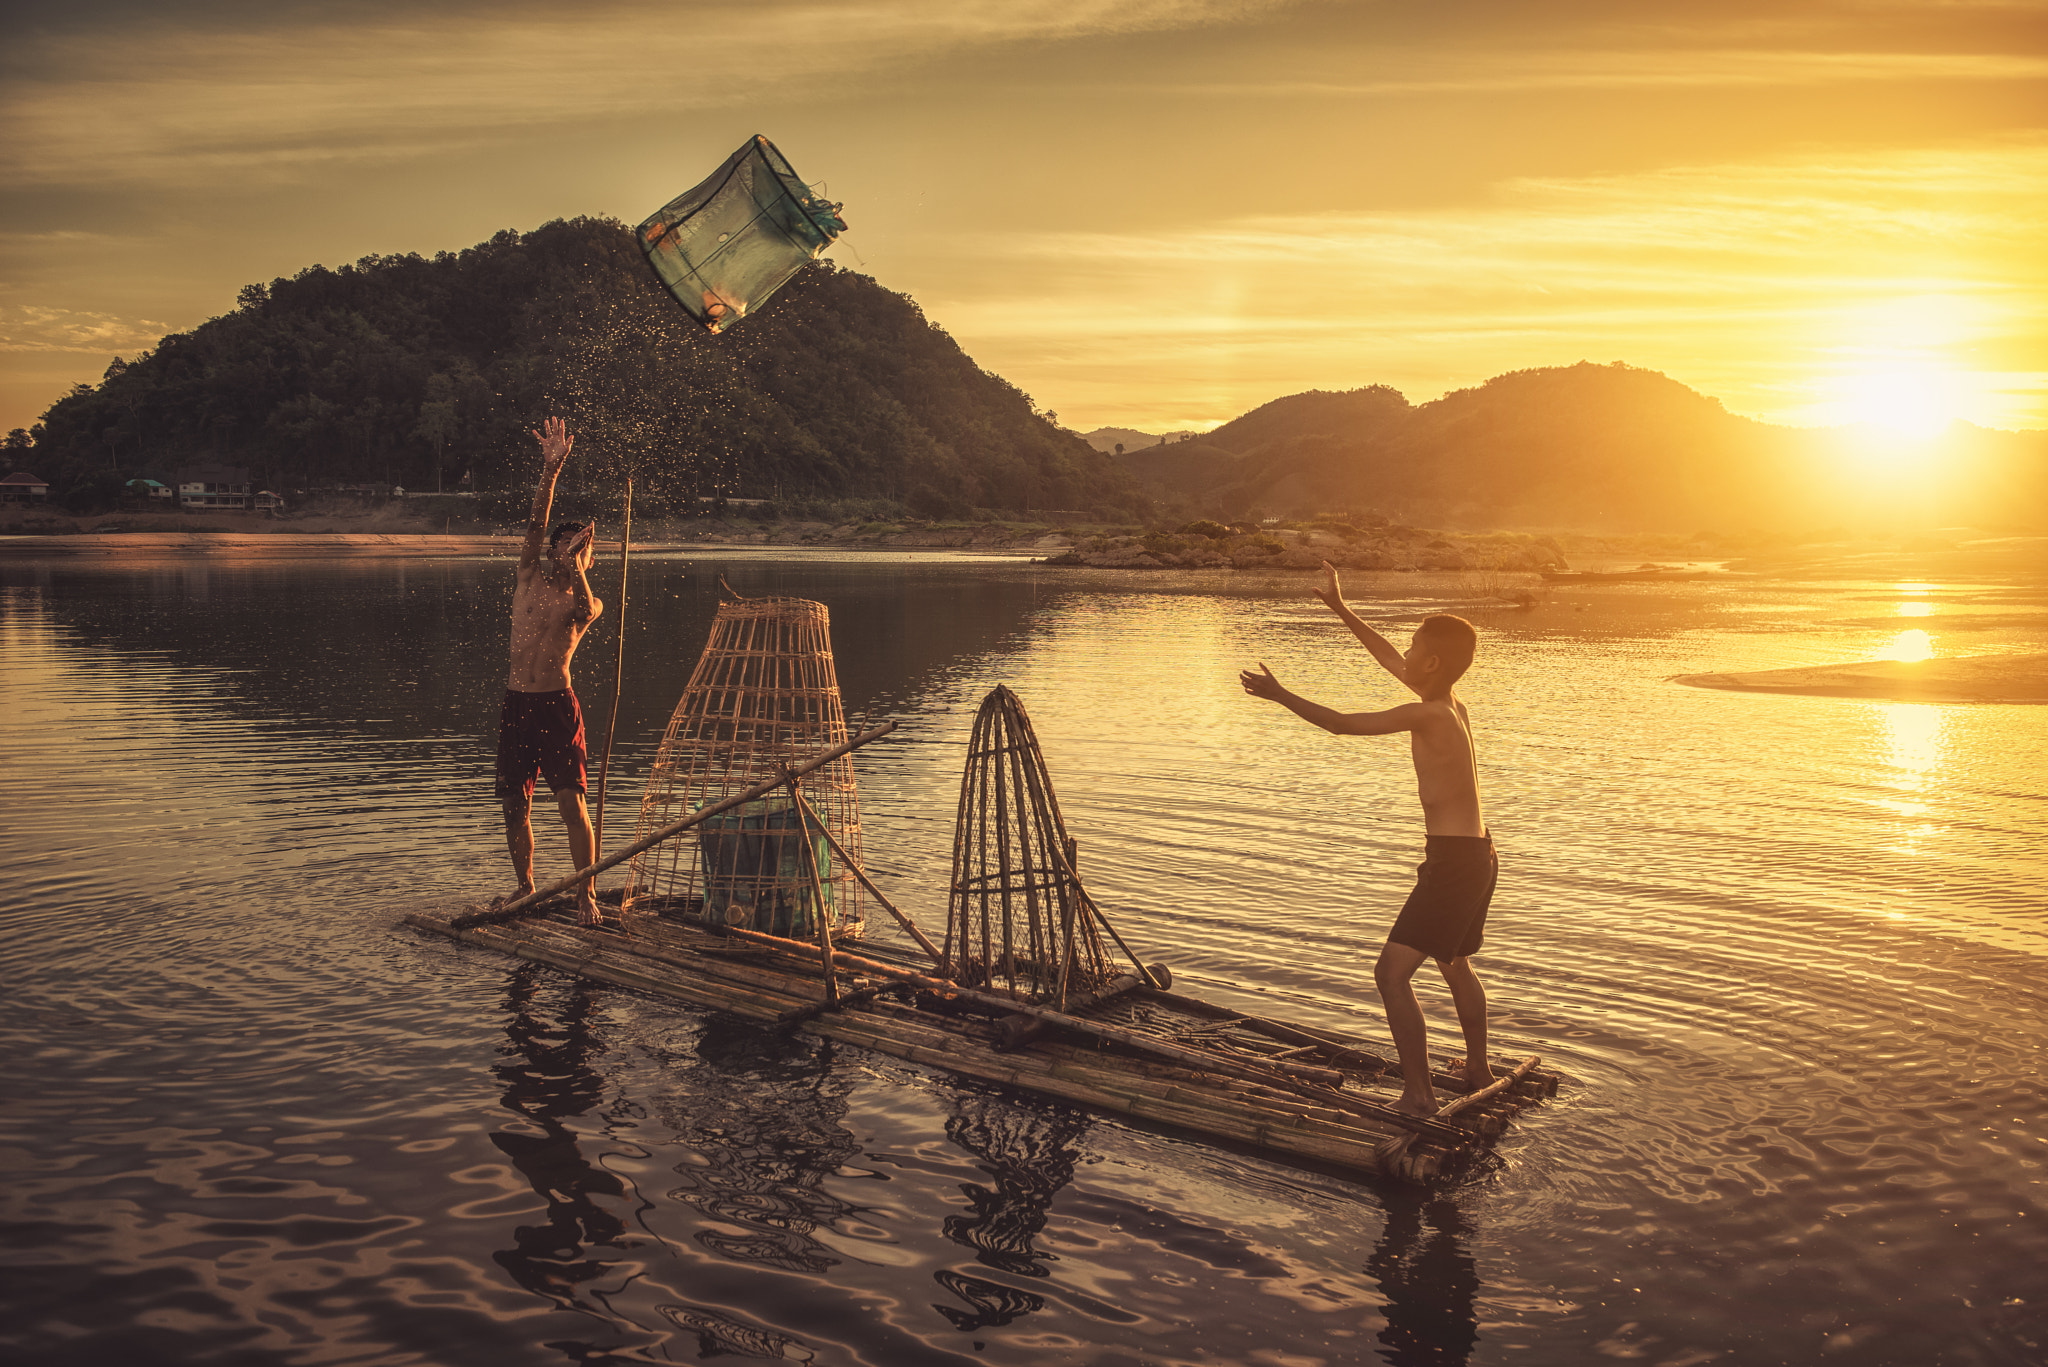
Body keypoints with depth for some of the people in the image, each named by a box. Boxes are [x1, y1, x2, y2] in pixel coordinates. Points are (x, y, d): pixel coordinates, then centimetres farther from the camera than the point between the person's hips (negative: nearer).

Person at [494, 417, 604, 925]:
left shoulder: (585, 599, 4)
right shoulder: (530, 577, 10)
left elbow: (585, 610, -22)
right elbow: (536, 522, -3)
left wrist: (574, 563, -23)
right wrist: (551, 469, -13)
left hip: (557, 705, -3)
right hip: (516, 705, 3)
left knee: (572, 803, -12)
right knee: (515, 807, 8)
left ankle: (586, 894, -3)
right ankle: (525, 886, 26)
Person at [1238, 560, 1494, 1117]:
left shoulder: (1427, 715, -18)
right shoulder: (1453, 707, 8)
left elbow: (1344, 724, -19)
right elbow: (1389, 659, 19)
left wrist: (1281, 696, -12)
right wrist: (1340, 607, 24)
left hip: (1453, 861, -10)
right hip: (1477, 857, 10)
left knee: (1392, 972, -11)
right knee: (1455, 965, 28)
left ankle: (1419, 1097, -10)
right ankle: (1478, 1072, 44)